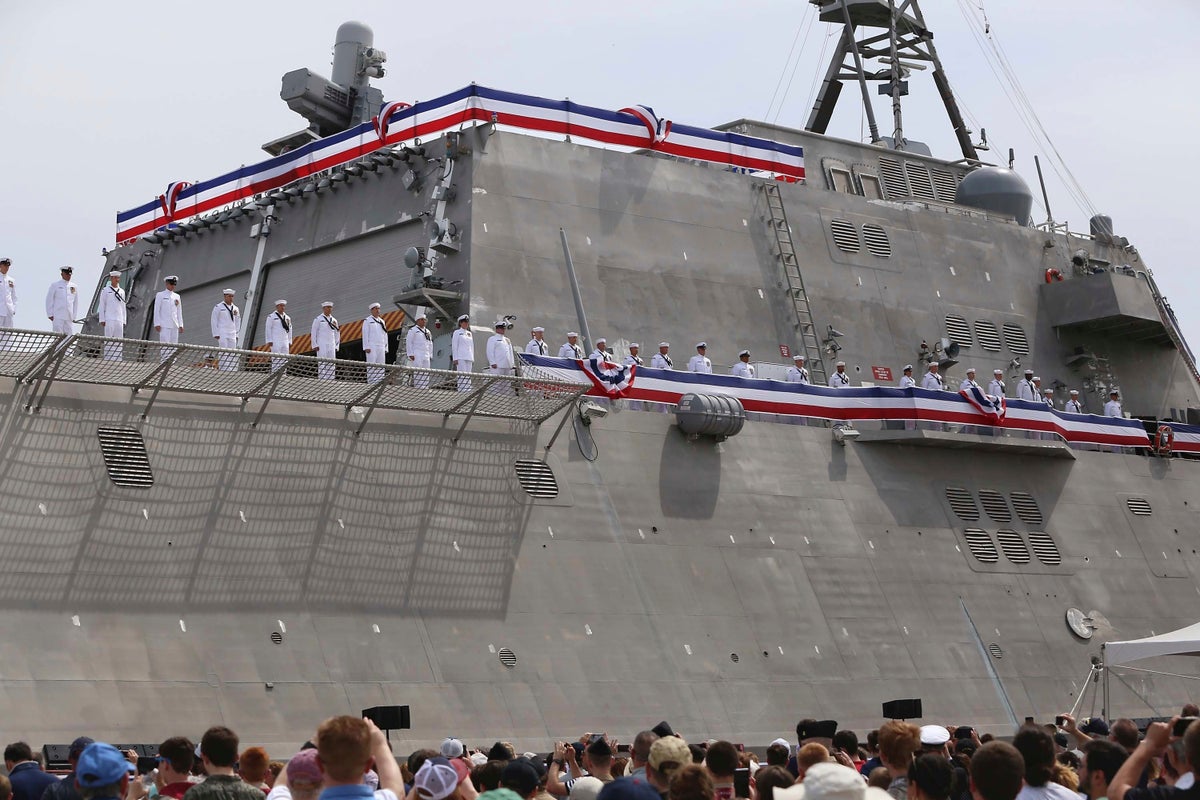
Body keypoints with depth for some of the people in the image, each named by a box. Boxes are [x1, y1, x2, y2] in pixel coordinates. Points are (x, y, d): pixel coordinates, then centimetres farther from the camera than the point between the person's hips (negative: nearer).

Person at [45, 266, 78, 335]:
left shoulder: (73, 287, 13)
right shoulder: (55, 285, 3)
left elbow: (76, 302, 19)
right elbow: (49, 300, 3)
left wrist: (74, 316, 14)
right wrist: (50, 314, -3)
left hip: (69, 318, 4)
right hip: (58, 316, -4)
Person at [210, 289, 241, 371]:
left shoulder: (235, 308, 17)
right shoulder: (218, 307, 3)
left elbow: (237, 322, 21)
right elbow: (213, 321, 0)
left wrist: (237, 334, 12)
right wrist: (216, 334, -7)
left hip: (232, 334, 5)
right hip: (222, 334, -5)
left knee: (232, 354, 0)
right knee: (223, 352, -13)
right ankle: (223, 370, -16)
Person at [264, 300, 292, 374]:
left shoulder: (287, 318, 18)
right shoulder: (271, 316, 2)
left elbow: (289, 330, 18)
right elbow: (268, 329, -2)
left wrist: (290, 342, 12)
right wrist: (269, 341, -10)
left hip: (285, 342, 5)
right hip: (275, 342, -5)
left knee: (285, 359, -1)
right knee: (276, 359, -12)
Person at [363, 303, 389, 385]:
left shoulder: (382, 321, 20)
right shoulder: (367, 321, 3)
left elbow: (385, 335, 20)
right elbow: (365, 334, -3)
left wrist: (385, 348, 14)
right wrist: (366, 347, -12)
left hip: (381, 347, 6)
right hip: (371, 347, -6)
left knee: (381, 366, 2)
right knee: (371, 365, -10)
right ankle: (371, 383, -12)